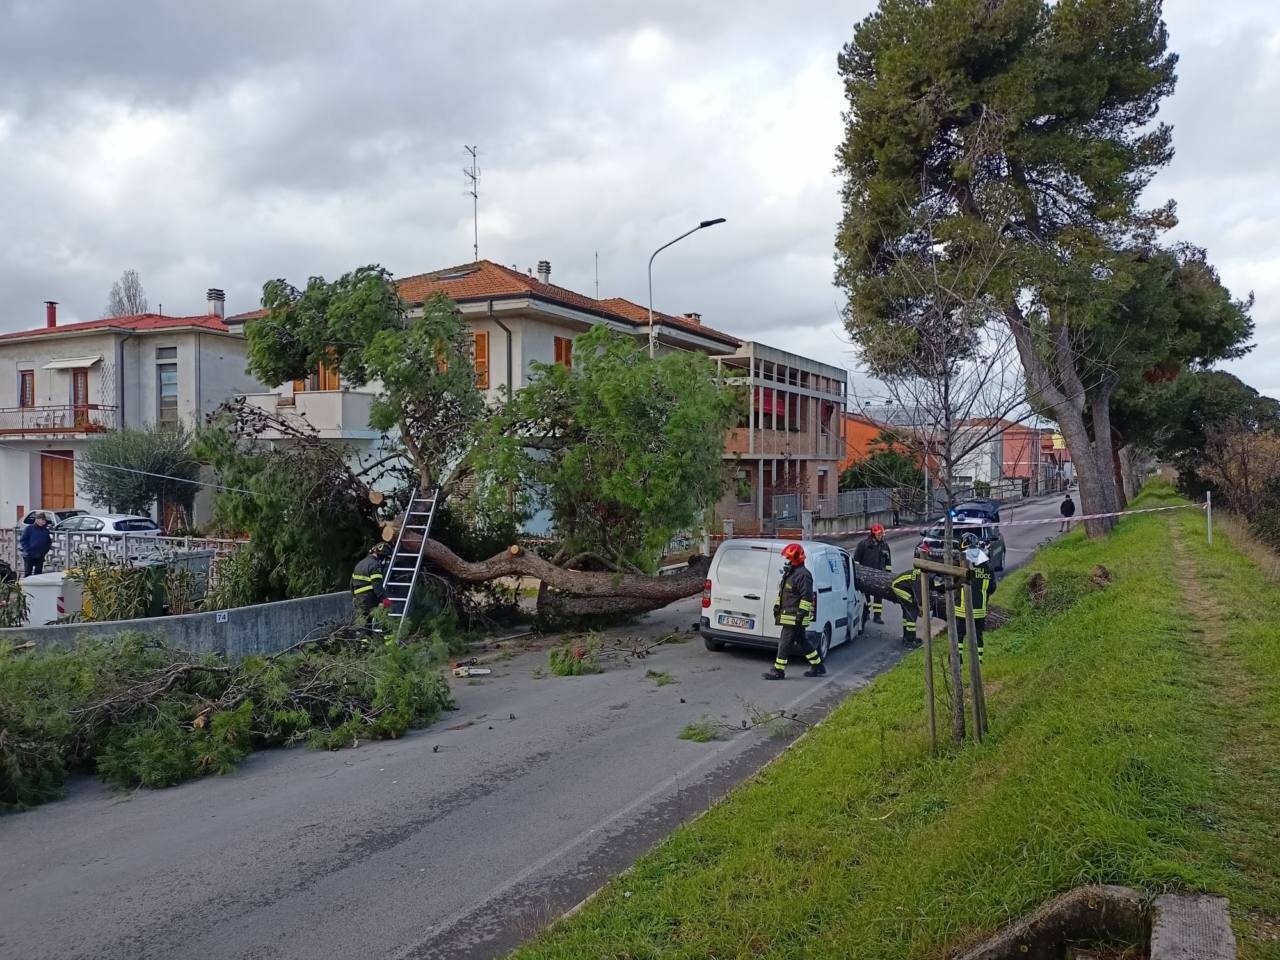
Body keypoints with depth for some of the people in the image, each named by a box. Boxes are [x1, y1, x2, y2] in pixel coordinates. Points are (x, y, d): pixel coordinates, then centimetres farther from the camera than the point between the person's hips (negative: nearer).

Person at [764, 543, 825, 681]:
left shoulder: (803, 575, -16)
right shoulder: (789, 573, 17)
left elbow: (807, 597, -21)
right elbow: (782, 593, 26)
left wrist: (801, 614, -23)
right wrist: (777, 606, 21)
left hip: (795, 617, -10)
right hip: (788, 615, 10)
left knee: (785, 643, -7)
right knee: (802, 642, 16)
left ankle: (778, 671, -1)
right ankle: (818, 667, 26)